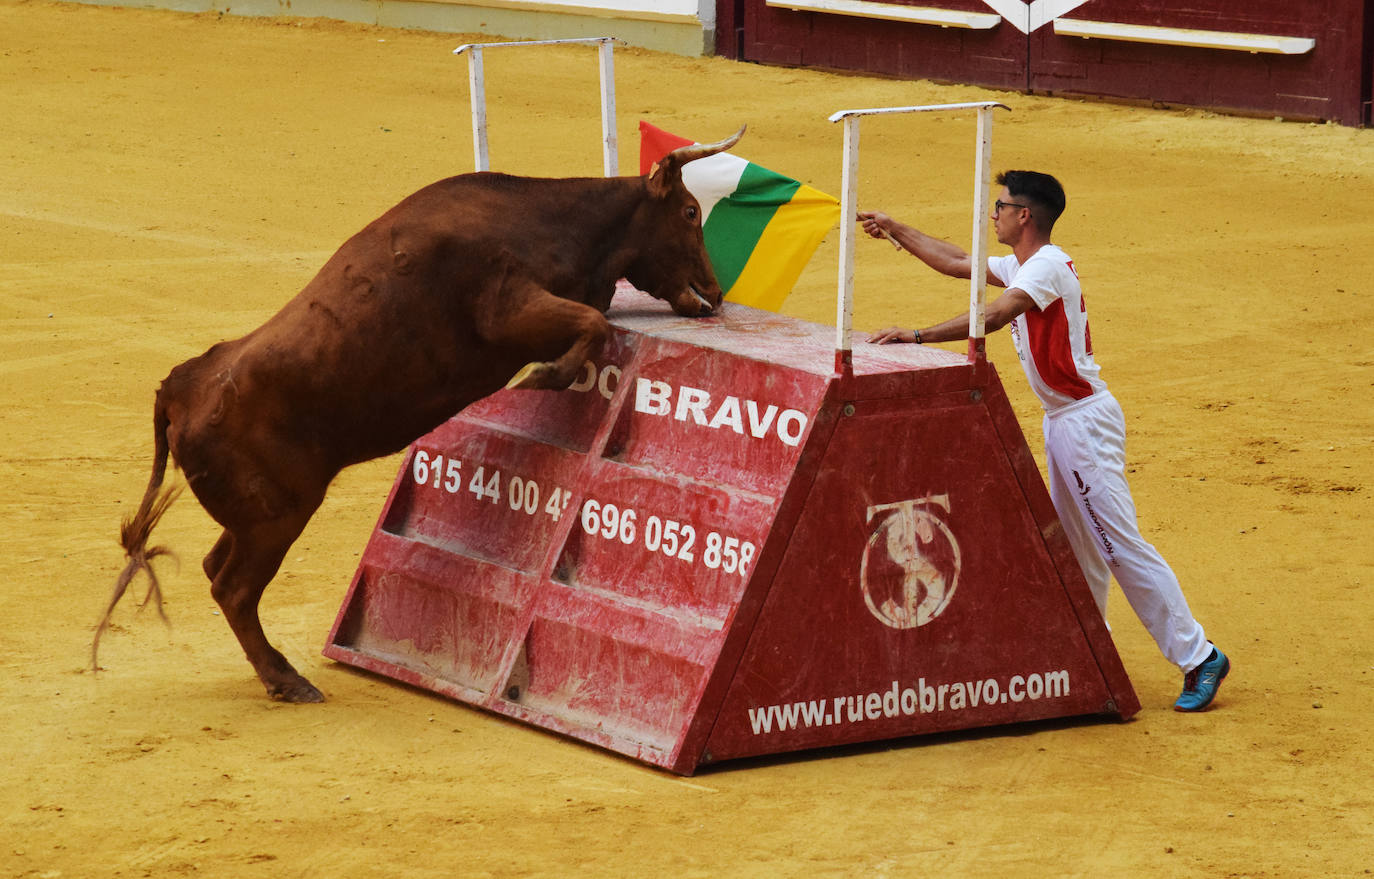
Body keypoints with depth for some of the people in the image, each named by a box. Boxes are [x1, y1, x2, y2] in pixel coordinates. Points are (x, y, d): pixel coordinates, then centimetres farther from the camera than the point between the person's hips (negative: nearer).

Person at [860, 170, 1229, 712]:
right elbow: (958, 265, 26)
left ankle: (1198, 658, -10)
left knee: (1123, 547, -11)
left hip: (1085, 420, -11)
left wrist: (917, 336, -34)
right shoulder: (1022, 266, 13)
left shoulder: (1047, 266, -18)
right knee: (1077, 543, 17)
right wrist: (896, 231, 26)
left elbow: (994, 316, -31)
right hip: (1062, 420, 11)